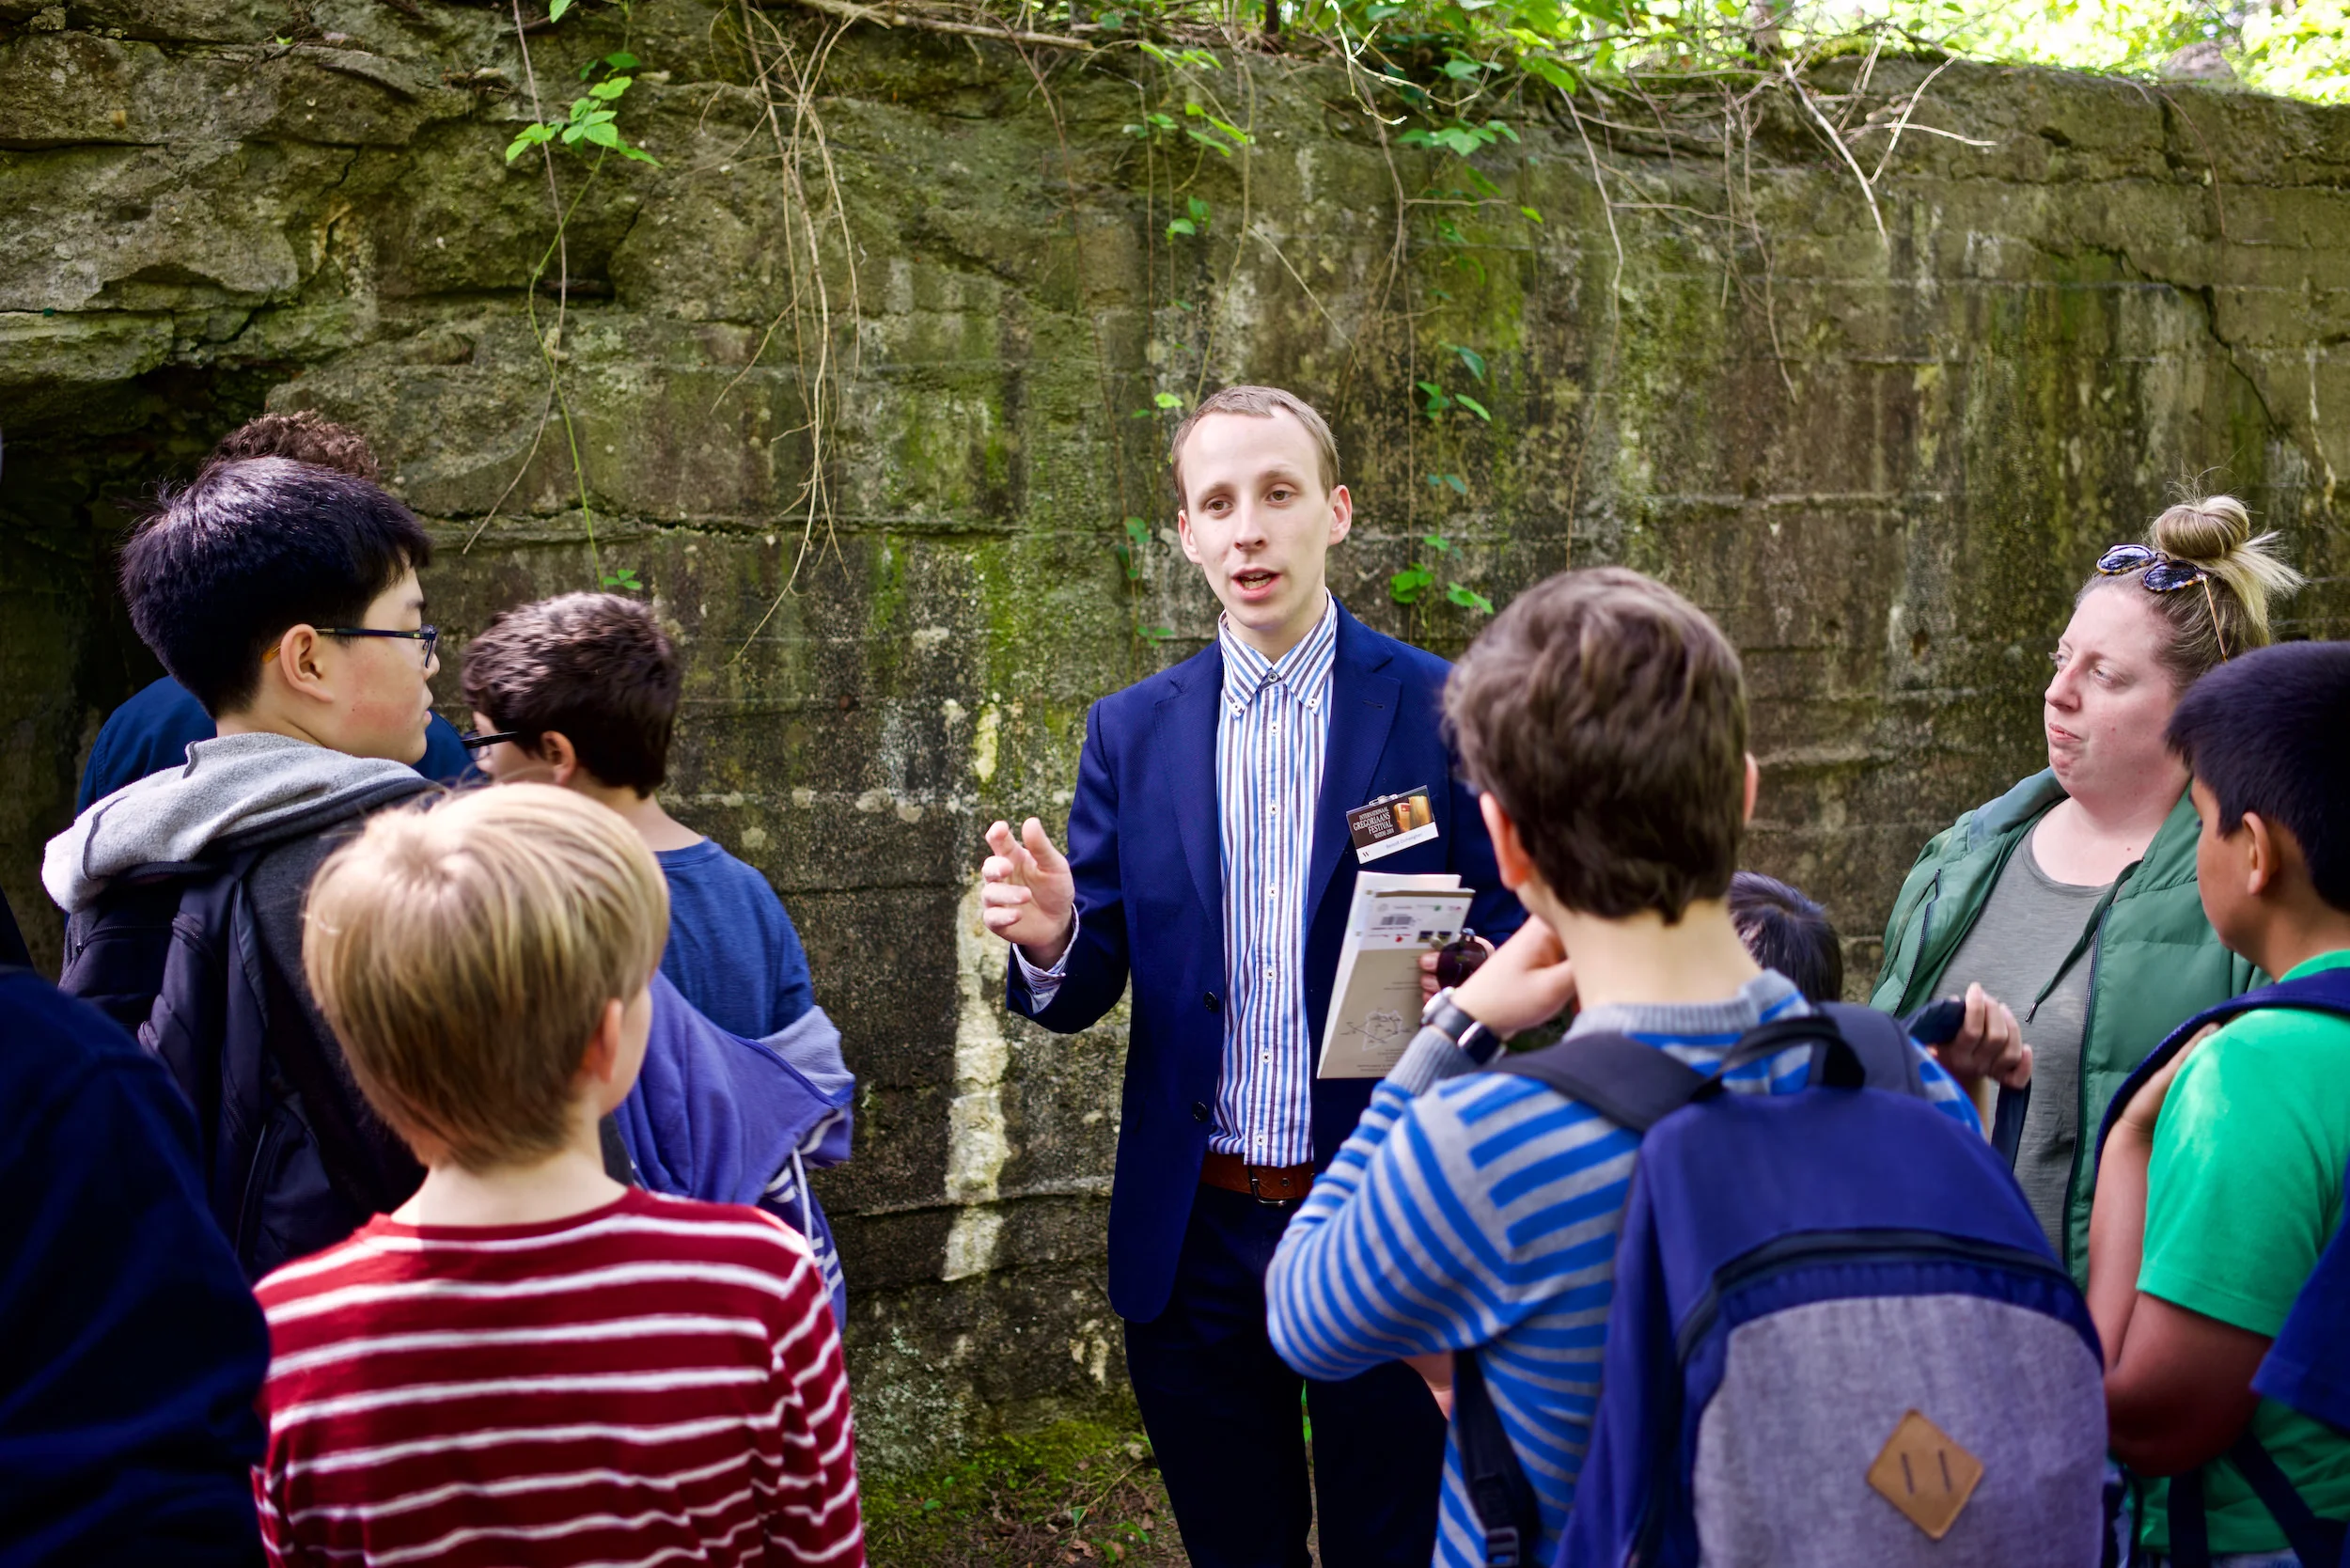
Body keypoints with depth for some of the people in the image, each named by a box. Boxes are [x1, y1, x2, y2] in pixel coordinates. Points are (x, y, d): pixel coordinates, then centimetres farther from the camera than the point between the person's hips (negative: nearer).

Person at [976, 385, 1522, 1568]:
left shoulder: (1441, 711, -4)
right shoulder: (1131, 732, 4)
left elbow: (1510, 941, -1)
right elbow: (1085, 992, 5)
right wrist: (1049, 938, -18)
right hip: (1195, 1237, 3)